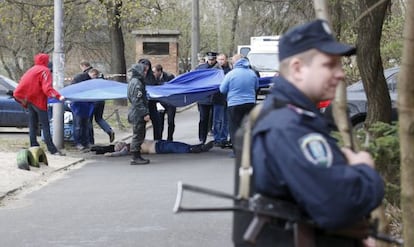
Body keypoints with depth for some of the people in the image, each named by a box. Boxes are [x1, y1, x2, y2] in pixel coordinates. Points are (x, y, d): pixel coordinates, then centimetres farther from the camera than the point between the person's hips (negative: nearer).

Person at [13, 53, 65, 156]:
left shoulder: (31, 70, 15)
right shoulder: (44, 70, -9)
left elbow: (23, 84, 14)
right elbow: (47, 88, -21)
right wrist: (58, 96, -32)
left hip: (29, 100, 8)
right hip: (38, 101, -8)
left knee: (33, 125, 11)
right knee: (45, 126, -9)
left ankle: (34, 146, 12)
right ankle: (52, 149, -12)